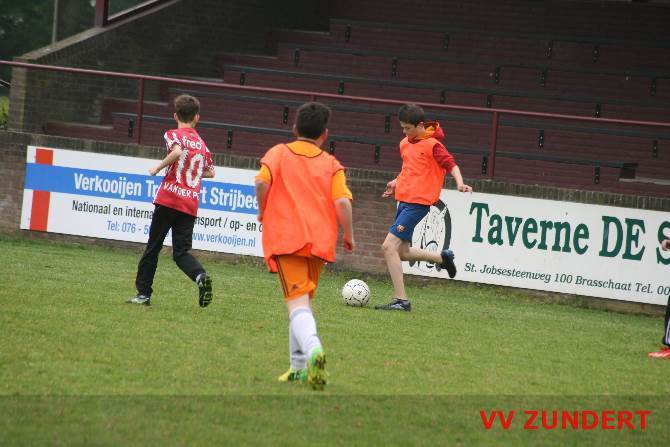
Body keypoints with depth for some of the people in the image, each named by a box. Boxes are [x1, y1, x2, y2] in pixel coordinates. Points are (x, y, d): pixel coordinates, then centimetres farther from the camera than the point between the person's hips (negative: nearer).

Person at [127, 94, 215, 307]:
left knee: (153, 247, 8)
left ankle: (143, 293, 10)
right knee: (181, 251, 5)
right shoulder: (202, 143, 15)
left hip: (169, 199, -4)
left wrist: (158, 167, -8)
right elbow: (210, 172, 21)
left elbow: (177, 152, -22)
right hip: (191, 204, 4)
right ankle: (200, 276, -24)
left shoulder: (173, 135, -1)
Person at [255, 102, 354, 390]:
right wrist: (348, 235, 8)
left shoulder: (279, 153, 9)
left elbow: (262, 182, -11)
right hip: (319, 241, 3)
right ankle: (300, 366, 23)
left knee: (298, 302, -13)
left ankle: (312, 348, -41)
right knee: (304, 300, 22)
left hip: (285, 238, -3)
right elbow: (342, 202, -5)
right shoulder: (331, 164, 11)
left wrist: (263, 211, 6)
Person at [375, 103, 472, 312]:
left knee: (389, 246, -16)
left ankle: (401, 300, -14)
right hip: (404, 201, 9)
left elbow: (451, 164, -16)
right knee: (402, 252, 15)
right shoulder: (405, 143, 13)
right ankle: (443, 257, 35)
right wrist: (396, 182, 14)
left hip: (418, 203, -9)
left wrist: (460, 183, -32)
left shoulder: (432, 145, -11)